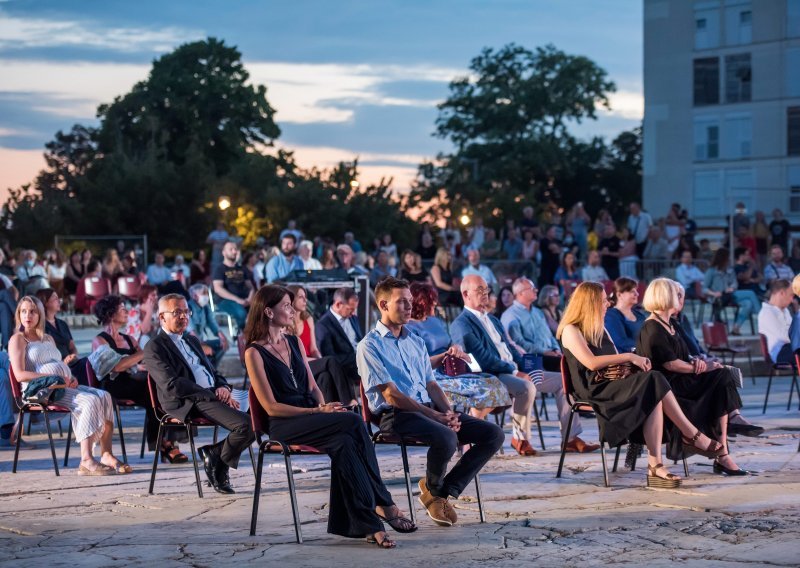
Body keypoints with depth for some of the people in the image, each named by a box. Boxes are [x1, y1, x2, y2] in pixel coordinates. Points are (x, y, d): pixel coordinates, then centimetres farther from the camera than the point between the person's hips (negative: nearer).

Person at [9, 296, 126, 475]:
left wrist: (71, 378, 2)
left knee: (104, 396, -18)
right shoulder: (18, 339, 4)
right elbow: (20, 375, -9)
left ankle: (106, 454, -26)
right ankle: (86, 461, -37)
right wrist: (53, 378, -18)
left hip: (65, 386, 7)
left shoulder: (48, 339, 27)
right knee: (90, 401, -30)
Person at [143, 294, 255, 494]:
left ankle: (216, 454, 3)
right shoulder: (154, 348, 0)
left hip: (214, 395, 8)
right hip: (189, 404, -8)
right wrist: (213, 395, -16)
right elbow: (172, 385, -13)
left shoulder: (192, 341, 27)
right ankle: (217, 461, -3)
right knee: (245, 424, -27)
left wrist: (223, 387, 2)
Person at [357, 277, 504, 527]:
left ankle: (444, 491, -5)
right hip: (396, 414, -8)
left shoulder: (416, 342, 23)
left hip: (430, 409, 8)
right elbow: (391, 395, -11)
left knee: (493, 434, -8)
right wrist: (436, 416, -16)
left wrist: (448, 412, -4)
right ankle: (433, 490, -5)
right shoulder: (370, 345, -3)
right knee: (446, 438, -36)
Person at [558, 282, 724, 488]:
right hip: (592, 390, -8)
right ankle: (693, 436, -18)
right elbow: (591, 363, -17)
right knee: (654, 384, -27)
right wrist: (629, 357, -15)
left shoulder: (599, 329, 25)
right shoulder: (570, 330, -3)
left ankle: (655, 465, -36)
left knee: (654, 397, -26)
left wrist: (637, 361, 0)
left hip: (612, 384, 8)